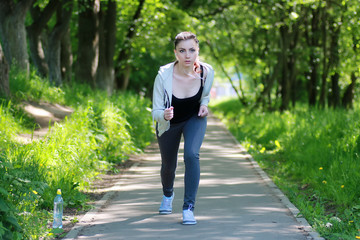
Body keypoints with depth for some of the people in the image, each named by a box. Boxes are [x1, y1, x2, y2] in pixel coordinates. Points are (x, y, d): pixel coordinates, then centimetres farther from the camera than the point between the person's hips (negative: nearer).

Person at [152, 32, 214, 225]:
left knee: (191, 154, -26)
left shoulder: (206, 72, -24)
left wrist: (204, 105, -19)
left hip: (194, 119, 0)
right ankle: (168, 196, 51)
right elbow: (156, 112, -25)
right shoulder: (164, 75, -32)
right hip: (169, 124, 0)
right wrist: (164, 115, -46)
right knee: (168, 165, 15)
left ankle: (189, 207, -15)